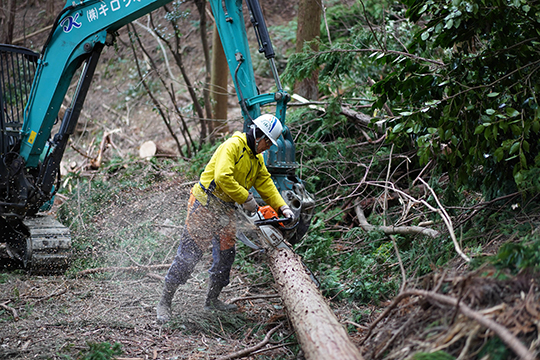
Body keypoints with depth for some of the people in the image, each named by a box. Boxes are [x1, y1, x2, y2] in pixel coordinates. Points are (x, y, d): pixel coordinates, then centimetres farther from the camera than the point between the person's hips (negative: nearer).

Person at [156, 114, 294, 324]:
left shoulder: (257, 159, 12)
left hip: (226, 208, 9)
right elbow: (223, 177, -28)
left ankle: (212, 300, 26)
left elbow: (267, 186, 13)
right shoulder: (232, 146, -17)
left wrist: (283, 207, 1)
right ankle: (164, 303, -3)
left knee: (226, 255, 12)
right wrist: (246, 199, -22)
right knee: (189, 253, -8)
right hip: (205, 204, -9)